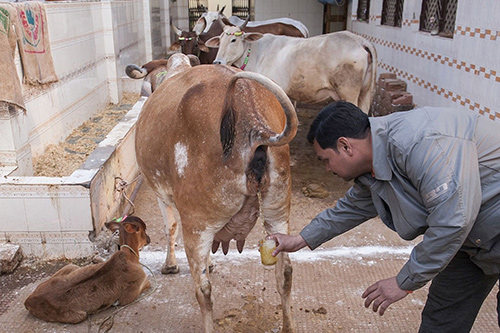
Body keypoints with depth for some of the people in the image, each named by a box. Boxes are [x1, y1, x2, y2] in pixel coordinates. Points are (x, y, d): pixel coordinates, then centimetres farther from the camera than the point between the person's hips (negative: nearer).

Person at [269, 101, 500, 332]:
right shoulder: (373, 169, -1)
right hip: (473, 237, 8)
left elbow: (453, 220, -33)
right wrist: (301, 240, 18)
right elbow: (352, 208, 16)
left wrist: (405, 282, -22)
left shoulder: (420, 143, -33)